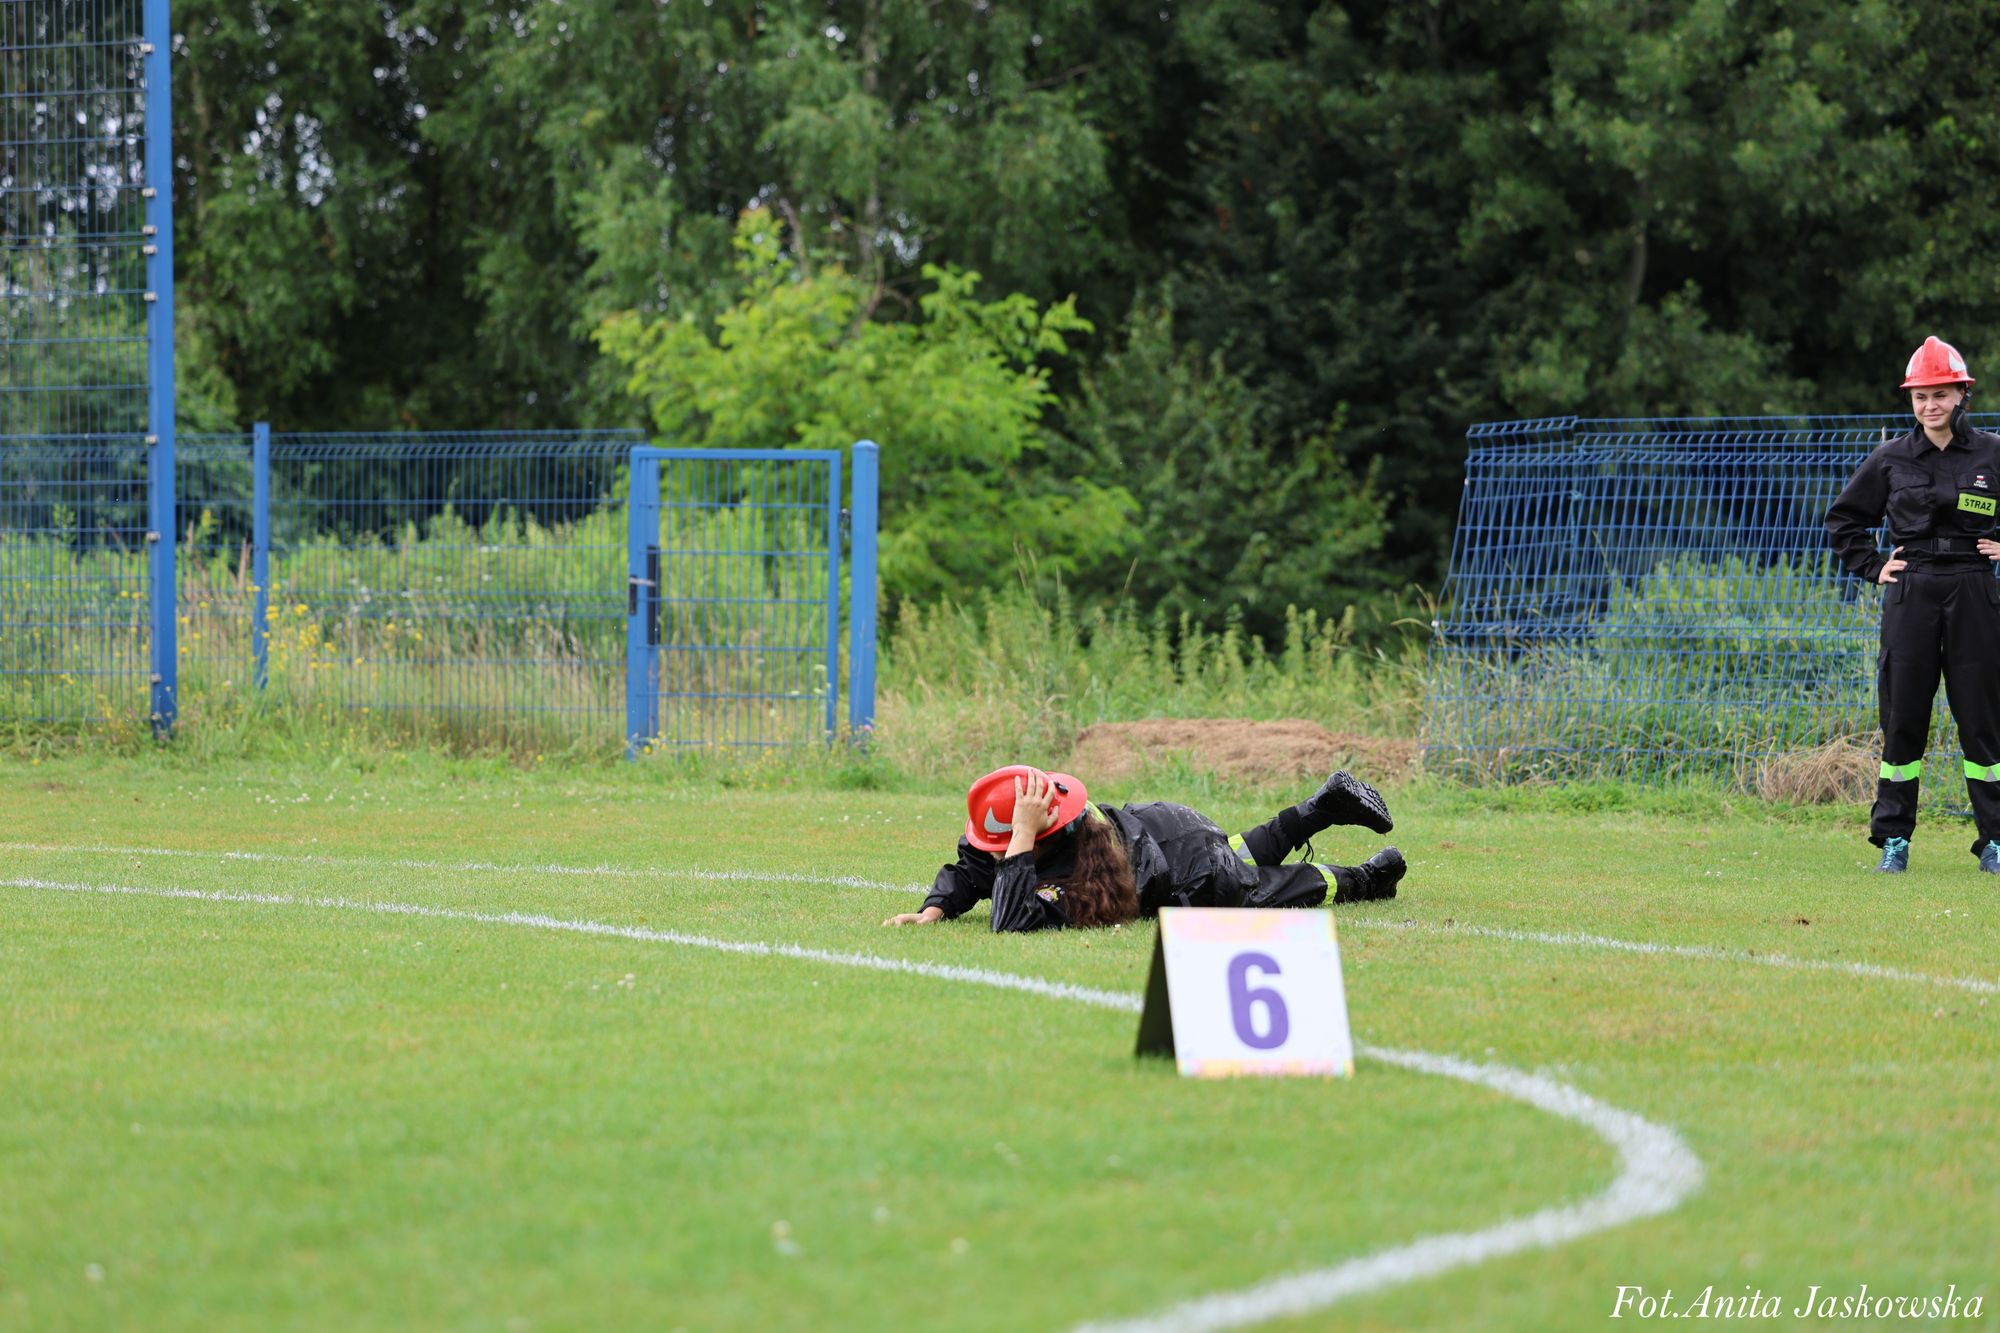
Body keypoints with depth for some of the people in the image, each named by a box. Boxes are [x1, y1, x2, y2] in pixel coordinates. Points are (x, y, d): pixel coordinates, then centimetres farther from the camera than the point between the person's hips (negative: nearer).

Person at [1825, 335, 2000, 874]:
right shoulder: (1892, 459, 6)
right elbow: (1843, 520, 18)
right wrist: (1872, 566, 8)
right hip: (1910, 595, 1)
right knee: (1902, 715, 1)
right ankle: (1894, 838, 8)